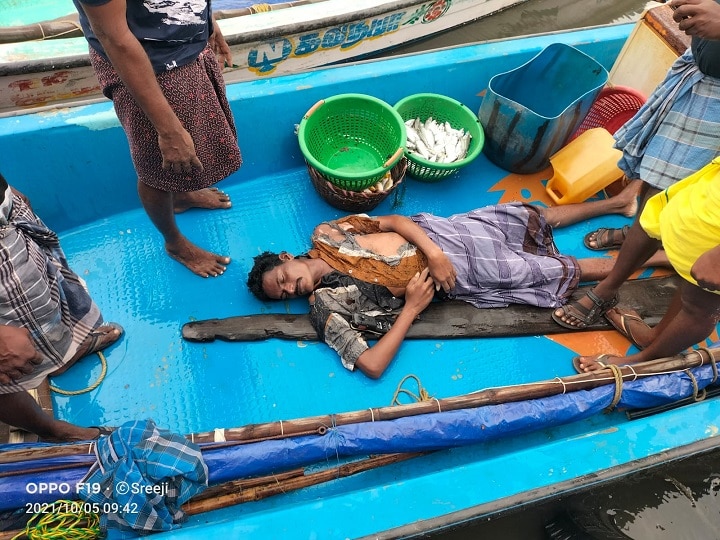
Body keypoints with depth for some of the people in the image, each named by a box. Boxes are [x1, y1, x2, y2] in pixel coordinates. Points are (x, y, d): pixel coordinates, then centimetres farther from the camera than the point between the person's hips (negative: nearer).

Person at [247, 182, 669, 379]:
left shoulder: (324, 236, -4)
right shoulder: (327, 307, -14)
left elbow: (394, 221, -3)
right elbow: (371, 364, -22)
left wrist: (433, 252, -19)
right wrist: (412, 307, -22)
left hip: (437, 235, 4)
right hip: (459, 279, -3)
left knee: (531, 218, 14)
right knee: (564, 271, 4)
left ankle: (618, 202, 39)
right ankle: (647, 259, 25)